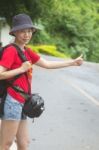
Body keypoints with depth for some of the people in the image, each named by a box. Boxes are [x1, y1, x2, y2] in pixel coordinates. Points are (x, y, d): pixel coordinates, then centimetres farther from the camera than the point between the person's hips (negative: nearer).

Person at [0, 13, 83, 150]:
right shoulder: (11, 50, -12)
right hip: (12, 101, -9)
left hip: (21, 102, 9)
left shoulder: (27, 51, 14)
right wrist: (21, 69, -17)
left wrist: (73, 62, 24)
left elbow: (47, 64, 21)